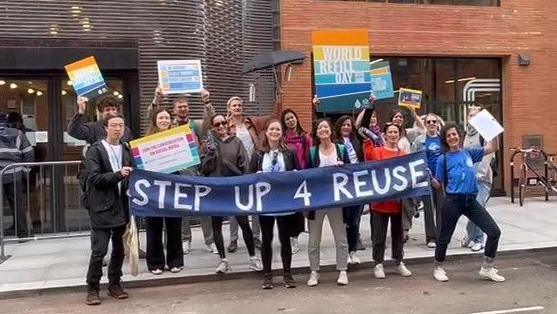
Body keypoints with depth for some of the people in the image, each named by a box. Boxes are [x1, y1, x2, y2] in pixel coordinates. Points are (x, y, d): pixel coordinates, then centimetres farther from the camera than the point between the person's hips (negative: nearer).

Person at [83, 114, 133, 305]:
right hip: (102, 207, -5)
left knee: (119, 248, 11)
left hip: (121, 205, 5)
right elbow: (94, 177, -13)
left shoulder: (127, 150, 11)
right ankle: (92, 288, 9)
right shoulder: (95, 150, -3)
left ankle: (114, 284, 24)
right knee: (99, 250, -4)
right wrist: (117, 175, -23)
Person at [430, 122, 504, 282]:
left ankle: (487, 268, 13)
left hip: (471, 201, 4)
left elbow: (491, 148, 16)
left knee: (494, 231, -1)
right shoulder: (443, 159, 1)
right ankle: (438, 268, 28)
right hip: (453, 201, -4)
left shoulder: (469, 153, 11)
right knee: (444, 237, 5)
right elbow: (438, 185, 1)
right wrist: (430, 178, -17)